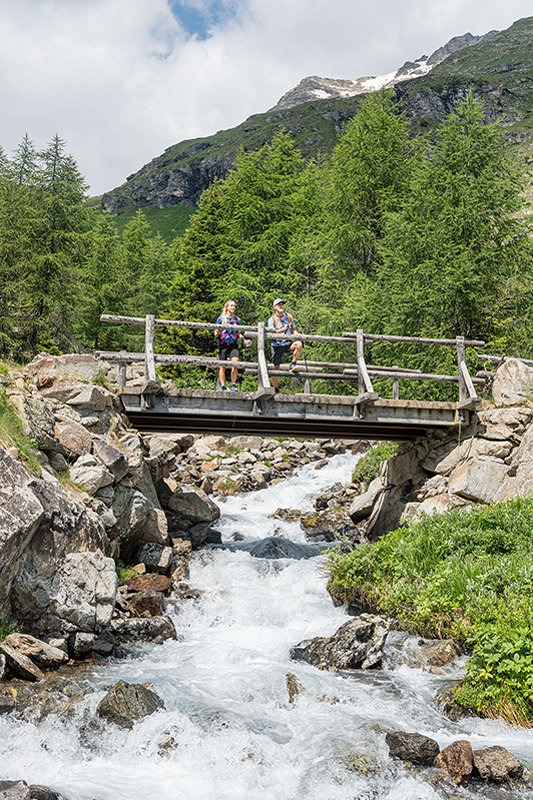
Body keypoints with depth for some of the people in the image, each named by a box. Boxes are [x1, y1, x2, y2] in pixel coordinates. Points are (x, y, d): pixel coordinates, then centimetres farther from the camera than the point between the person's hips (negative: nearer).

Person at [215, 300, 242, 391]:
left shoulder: (237, 319, 12)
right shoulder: (221, 319, 4)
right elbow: (216, 334, 7)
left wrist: (240, 336, 1)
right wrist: (218, 330, -15)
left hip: (234, 345, 2)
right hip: (223, 344, -2)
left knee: (235, 364, -14)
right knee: (223, 366, -1)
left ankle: (233, 385, -7)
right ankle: (223, 386, 5)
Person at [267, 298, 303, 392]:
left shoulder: (289, 317, 11)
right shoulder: (272, 319, -1)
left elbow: (293, 330, 18)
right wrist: (283, 329, -27)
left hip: (287, 344, 2)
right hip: (277, 345, -2)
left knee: (299, 344, -30)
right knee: (276, 367, -3)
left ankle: (293, 365, -17)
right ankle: (275, 388, 10)